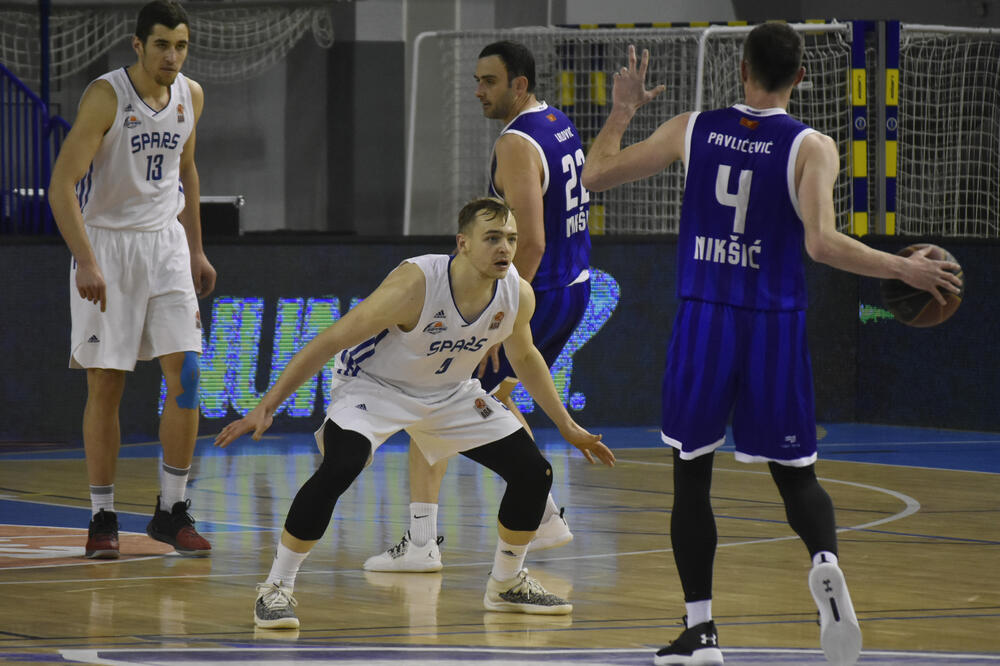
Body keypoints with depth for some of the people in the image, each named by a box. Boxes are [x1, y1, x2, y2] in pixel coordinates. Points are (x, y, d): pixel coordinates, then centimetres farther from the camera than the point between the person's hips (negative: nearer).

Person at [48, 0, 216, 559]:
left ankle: (172, 512, 4)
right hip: (107, 242, -5)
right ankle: (103, 519, 7)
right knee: (106, 384, -2)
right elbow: (62, 183, -21)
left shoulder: (191, 96, 2)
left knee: (186, 375, -5)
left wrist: (196, 250, 18)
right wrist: (86, 261, -30)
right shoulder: (106, 97, -17)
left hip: (166, 241, 5)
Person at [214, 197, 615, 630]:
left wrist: (567, 427, 13)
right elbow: (330, 342, -28)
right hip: (373, 384, -6)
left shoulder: (517, 295, -16)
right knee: (339, 469, -32)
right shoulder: (415, 284, -34)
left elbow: (523, 357, 8)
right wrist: (266, 407, -30)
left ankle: (506, 585, 23)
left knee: (534, 473, -1)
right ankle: (276, 589, -18)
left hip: (452, 393, 6)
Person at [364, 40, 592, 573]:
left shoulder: (516, 145, -20)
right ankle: (545, 519, 31)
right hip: (574, 289, 10)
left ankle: (421, 543, -12)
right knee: (491, 397, 28)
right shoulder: (560, 125, 11)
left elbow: (530, 242, -26)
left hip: (536, 293, -10)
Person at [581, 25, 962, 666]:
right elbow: (821, 241, -19)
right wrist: (904, 269, -10)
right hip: (775, 325, -1)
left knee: (691, 473, 12)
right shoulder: (812, 147, -6)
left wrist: (622, 110, 23)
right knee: (795, 472, 11)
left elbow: (596, 174, 8)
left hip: (703, 322, 1)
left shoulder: (691, 130, 1)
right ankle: (826, 562, -21)